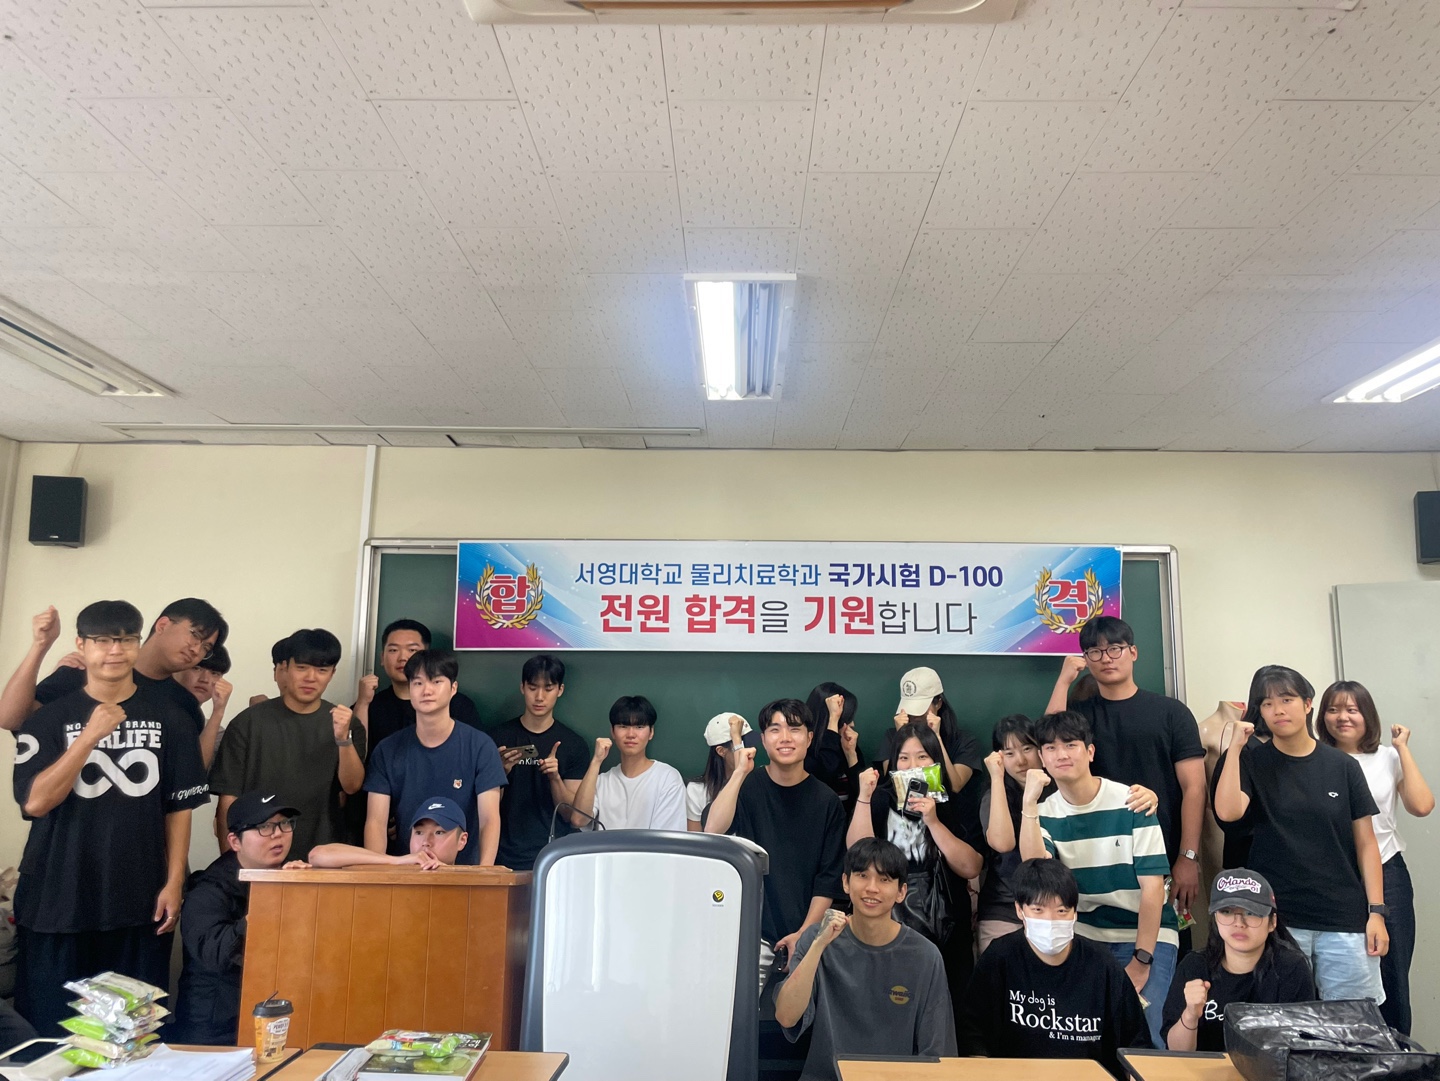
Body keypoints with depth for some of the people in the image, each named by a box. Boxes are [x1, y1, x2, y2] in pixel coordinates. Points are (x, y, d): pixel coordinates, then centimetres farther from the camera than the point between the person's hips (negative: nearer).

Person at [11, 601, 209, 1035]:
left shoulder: (168, 715, 1)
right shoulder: (49, 716, 0)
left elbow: (179, 805, 3)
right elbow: (35, 802, -11)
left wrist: (174, 883, -2)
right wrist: (91, 734, -19)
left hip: (141, 901, 0)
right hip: (57, 900, 0)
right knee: (49, 1027, 8)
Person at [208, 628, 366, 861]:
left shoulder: (346, 723, 0)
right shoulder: (249, 722, -4)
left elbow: (352, 786, -11)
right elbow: (229, 798, -2)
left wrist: (343, 737, -25)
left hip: (322, 856, 1)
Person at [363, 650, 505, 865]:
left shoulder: (480, 746, -1)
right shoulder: (387, 750, 5)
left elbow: (490, 818, -7)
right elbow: (376, 821, -1)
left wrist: (484, 870, -22)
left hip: (461, 871, -2)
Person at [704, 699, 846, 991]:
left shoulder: (827, 801, 0)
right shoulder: (748, 786, -1)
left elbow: (829, 879, 1)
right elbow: (712, 831, -19)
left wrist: (804, 933, -8)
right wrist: (739, 773, -21)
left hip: (805, 934, 1)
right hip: (752, 929, -1)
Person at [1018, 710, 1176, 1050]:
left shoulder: (1131, 802, -11)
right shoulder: (1045, 813, -1)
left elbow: (1153, 885, -11)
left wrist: (1141, 960, -13)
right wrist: (1029, 802, -22)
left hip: (1146, 934, -2)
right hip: (1085, 934, 3)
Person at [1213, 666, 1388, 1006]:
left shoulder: (1343, 766, 4)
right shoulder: (1252, 761, 1)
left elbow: (1366, 843, 5)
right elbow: (1227, 811, -18)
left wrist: (1377, 911, -1)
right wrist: (1235, 745, -14)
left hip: (1345, 918, 1)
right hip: (1278, 919, -1)